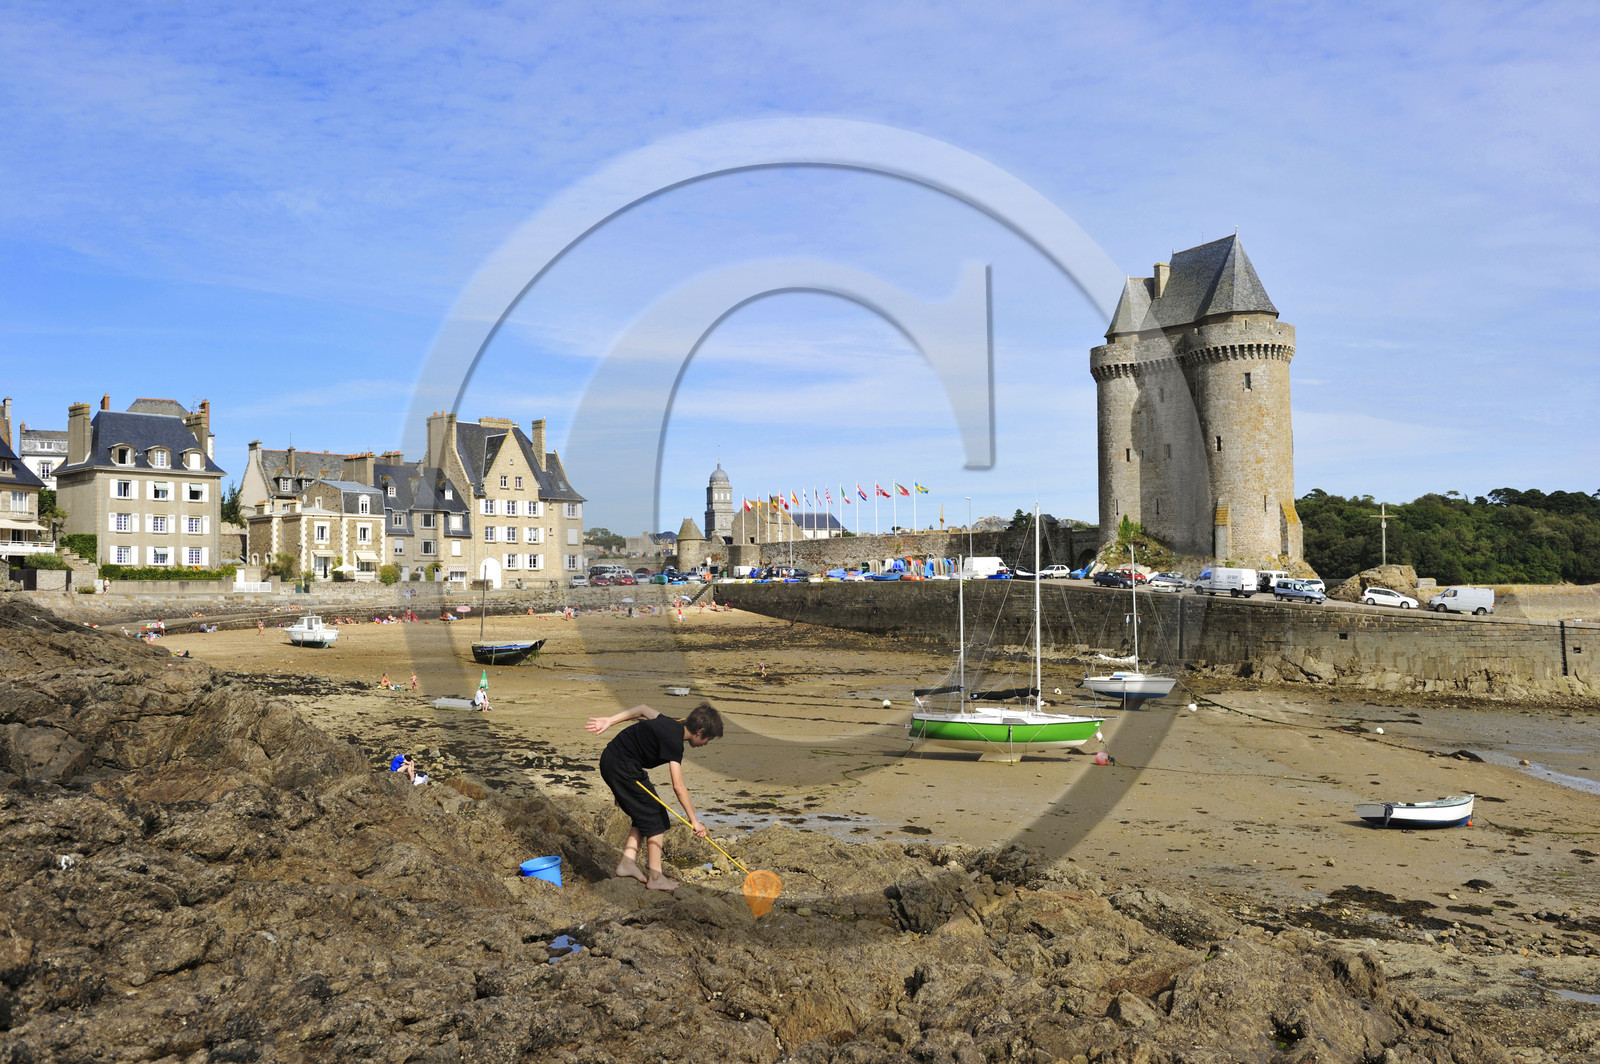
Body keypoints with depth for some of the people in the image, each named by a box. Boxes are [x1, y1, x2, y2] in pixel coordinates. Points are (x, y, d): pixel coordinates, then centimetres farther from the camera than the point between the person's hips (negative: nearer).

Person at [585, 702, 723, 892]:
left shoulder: (672, 724, 7)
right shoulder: (674, 740, -20)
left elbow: (643, 709, 23)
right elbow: (678, 787, -24)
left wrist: (610, 720, 23)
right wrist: (694, 820, -19)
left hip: (609, 761, 10)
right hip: (623, 767, -10)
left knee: (644, 815, 16)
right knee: (655, 818, -3)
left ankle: (627, 863, 17)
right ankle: (655, 878, 0)